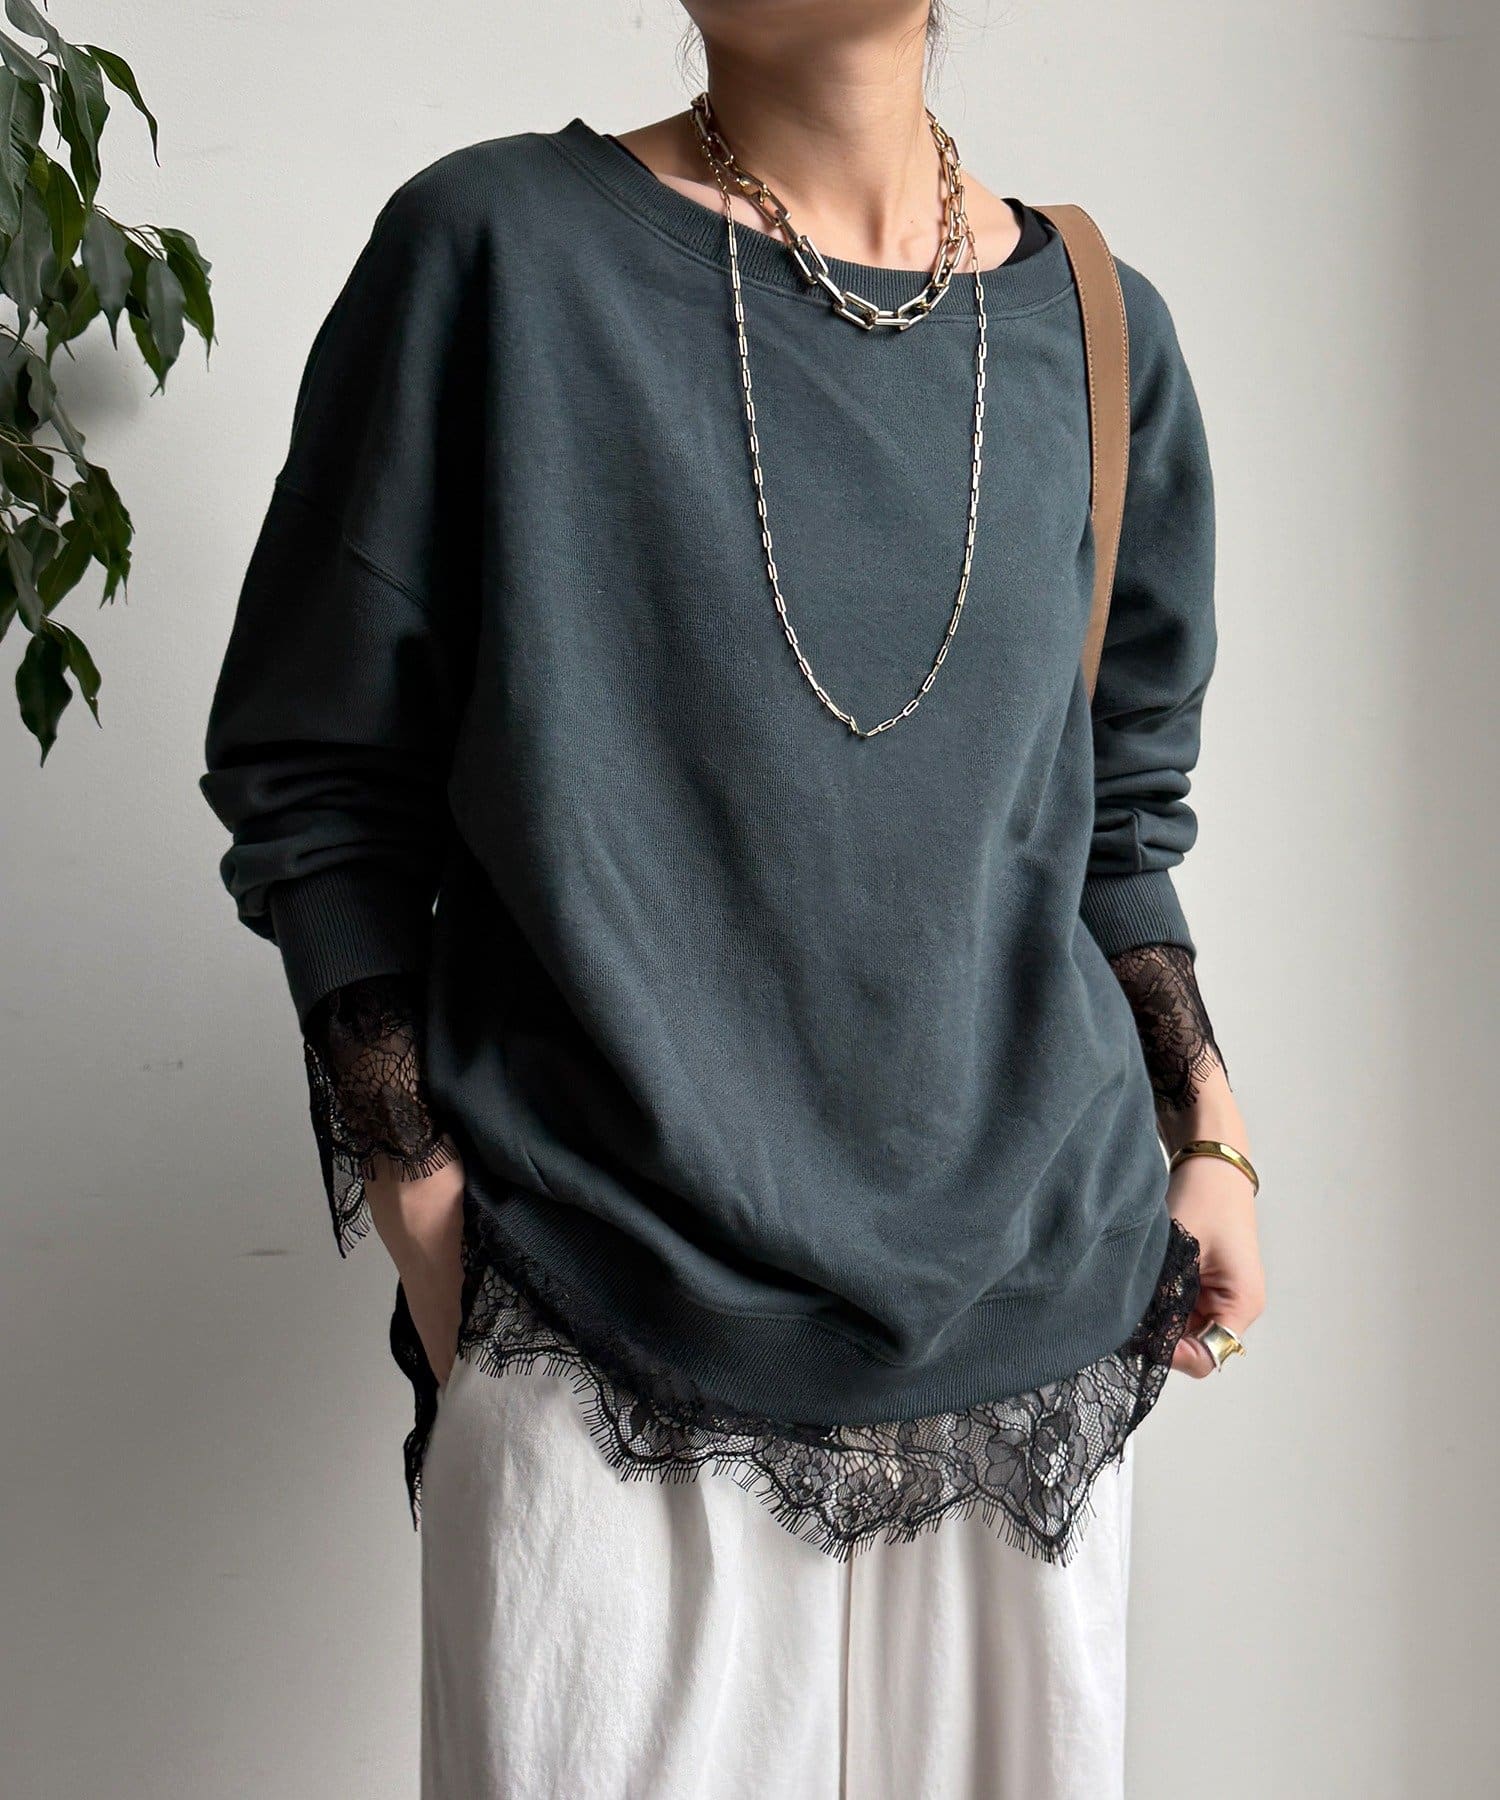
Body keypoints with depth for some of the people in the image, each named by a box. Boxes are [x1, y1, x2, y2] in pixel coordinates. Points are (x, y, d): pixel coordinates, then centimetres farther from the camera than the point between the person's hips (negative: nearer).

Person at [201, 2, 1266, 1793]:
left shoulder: (1095, 333, 7)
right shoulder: (496, 249, -4)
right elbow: (311, 776, -1)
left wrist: (1203, 1132, 5)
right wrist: (421, 1206, -6)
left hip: (1031, 1342, 4)